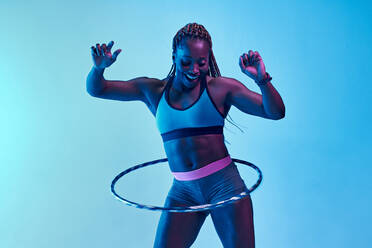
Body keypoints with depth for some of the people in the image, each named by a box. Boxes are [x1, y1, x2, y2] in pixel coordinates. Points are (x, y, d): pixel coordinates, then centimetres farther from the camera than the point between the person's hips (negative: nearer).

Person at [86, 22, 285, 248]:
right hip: (182, 191, 3)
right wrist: (99, 68, -12)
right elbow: (95, 89, 9)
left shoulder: (221, 87, -1)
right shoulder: (153, 90, 6)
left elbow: (276, 113, -4)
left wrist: (262, 79, -20)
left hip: (223, 184, -2)